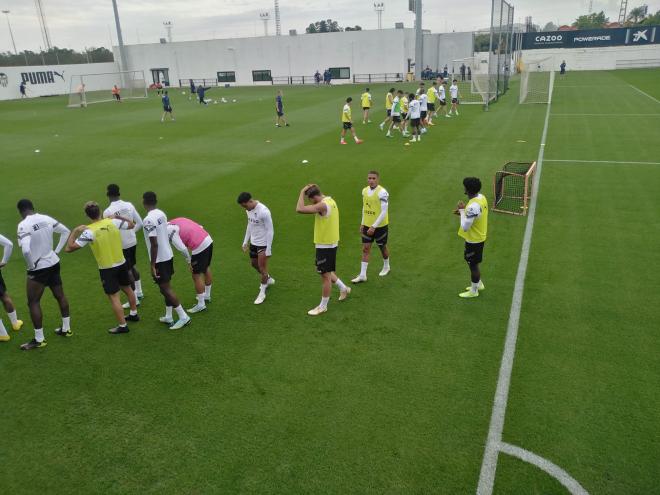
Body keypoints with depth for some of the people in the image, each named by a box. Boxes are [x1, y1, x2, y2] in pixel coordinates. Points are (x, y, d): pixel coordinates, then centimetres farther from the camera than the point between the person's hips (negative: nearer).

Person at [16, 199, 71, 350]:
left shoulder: (24, 225, -19)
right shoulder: (46, 218, 0)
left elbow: (26, 250, -31)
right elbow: (66, 231, 11)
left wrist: (31, 266, -15)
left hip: (38, 268, -7)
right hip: (54, 263, 7)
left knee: (33, 302, 5)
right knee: (60, 296, 18)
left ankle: (39, 339, 11)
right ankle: (66, 329, 31)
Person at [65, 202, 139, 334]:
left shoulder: (89, 231, -19)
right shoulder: (113, 222, -7)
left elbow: (69, 248, -17)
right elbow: (132, 225, 11)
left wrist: (74, 231, -7)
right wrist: (118, 216, 18)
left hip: (106, 269, -5)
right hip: (121, 263, 5)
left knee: (114, 297, 3)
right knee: (128, 289, 24)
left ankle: (122, 326, 8)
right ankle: (134, 314, 40)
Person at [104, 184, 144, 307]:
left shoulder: (107, 211, -18)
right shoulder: (129, 205, -3)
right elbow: (140, 223, 2)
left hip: (121, 245, -6)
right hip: (132, 241, 6)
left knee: (128, 271, 5)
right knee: (133, 266, 23)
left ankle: (134, 299, 14)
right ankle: (139, 292, 37)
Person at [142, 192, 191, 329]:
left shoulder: (148, 220, -21)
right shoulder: (162, 214, 5)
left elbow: (154, 244, -24)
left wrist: (152, 265, -18)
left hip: (160, 259, -8)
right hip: (168, 255, 8)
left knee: (165, 288, -1)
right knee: (166, 287, 16)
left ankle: (183, 317, 1)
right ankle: (168, 317, 26)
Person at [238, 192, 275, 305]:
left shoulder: (263, 211, -25)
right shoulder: (249, 210, -1)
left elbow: (270, 230, -20)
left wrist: (268, 249, -19)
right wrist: (245, 242, 15)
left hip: (263, 244, -8)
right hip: (253, 242, 8)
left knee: (262, 267, 1)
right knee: (253, 264, 21)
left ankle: (262, 293, 17)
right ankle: (268, 279, 44)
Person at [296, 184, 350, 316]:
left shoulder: (323, 205, -25)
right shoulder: (330, 201, 6)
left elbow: (300, 209, -31)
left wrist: (302, 192, -21)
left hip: (325, 246, -10)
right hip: (331, 243, 10)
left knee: (325, 275, 2)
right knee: (326, 272, 24)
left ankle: (323, 306, 15)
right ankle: (343, 288, 38)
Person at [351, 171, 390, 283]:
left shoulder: (382, 192, -19)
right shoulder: (365, 191, 2)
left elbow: (384, 212, -21)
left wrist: (374, 226, -23)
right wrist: (362, 223, 12)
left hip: (380, 226, -5)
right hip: (367, 225, 5)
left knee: (382, 247, 14)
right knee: (365, 249, 2)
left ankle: (386, 267, 40)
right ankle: (362, 275, 5)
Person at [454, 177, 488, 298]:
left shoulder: (472, 206, -33)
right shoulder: (481, 197, -3)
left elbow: (465, 227, -27)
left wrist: (462, 210, -19)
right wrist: (464, 212, 2)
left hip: (473, 240, -9)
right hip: (479, 237, 9)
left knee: (473, 265, 9)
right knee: (473, 263, 26)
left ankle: (474, 291, 26)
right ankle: (478, 284, 44)